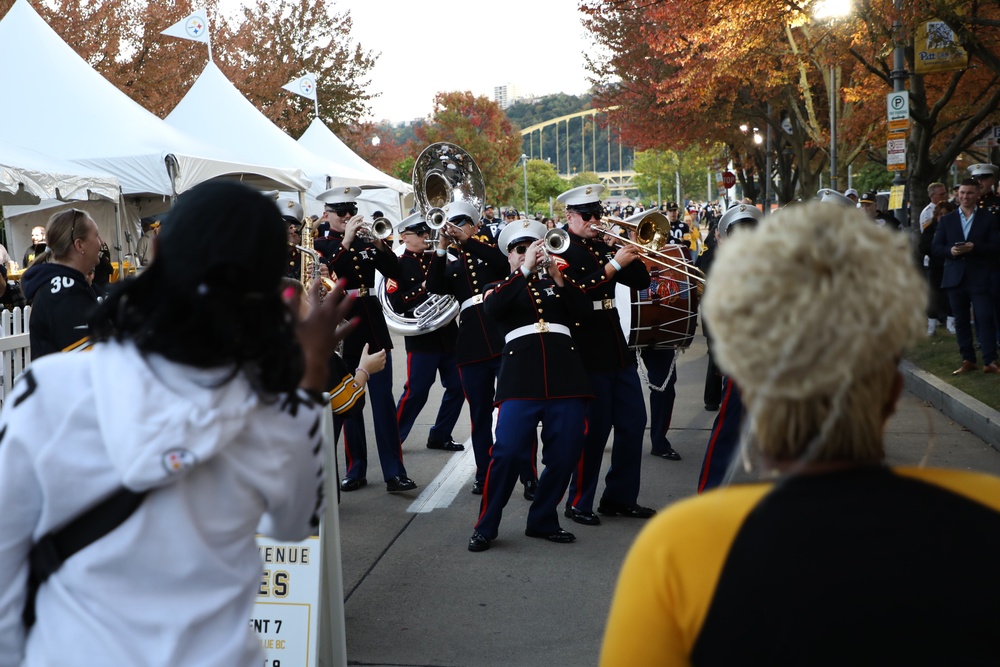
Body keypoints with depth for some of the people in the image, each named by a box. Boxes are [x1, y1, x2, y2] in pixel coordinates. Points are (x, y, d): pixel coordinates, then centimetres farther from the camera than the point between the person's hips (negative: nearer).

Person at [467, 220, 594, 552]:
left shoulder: (555, 284, 22)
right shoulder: (500, 288, 16)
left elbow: (583, 308, 3)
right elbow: (492, 308, -9)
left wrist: (557, 275, -7)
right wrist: (525, 270, -11)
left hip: (565, 372, 3)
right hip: (521, 376, -3)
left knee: (565, 454, 0)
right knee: (508, 452, -14)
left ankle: (543, 521, 18)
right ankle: (486, 526, 0)